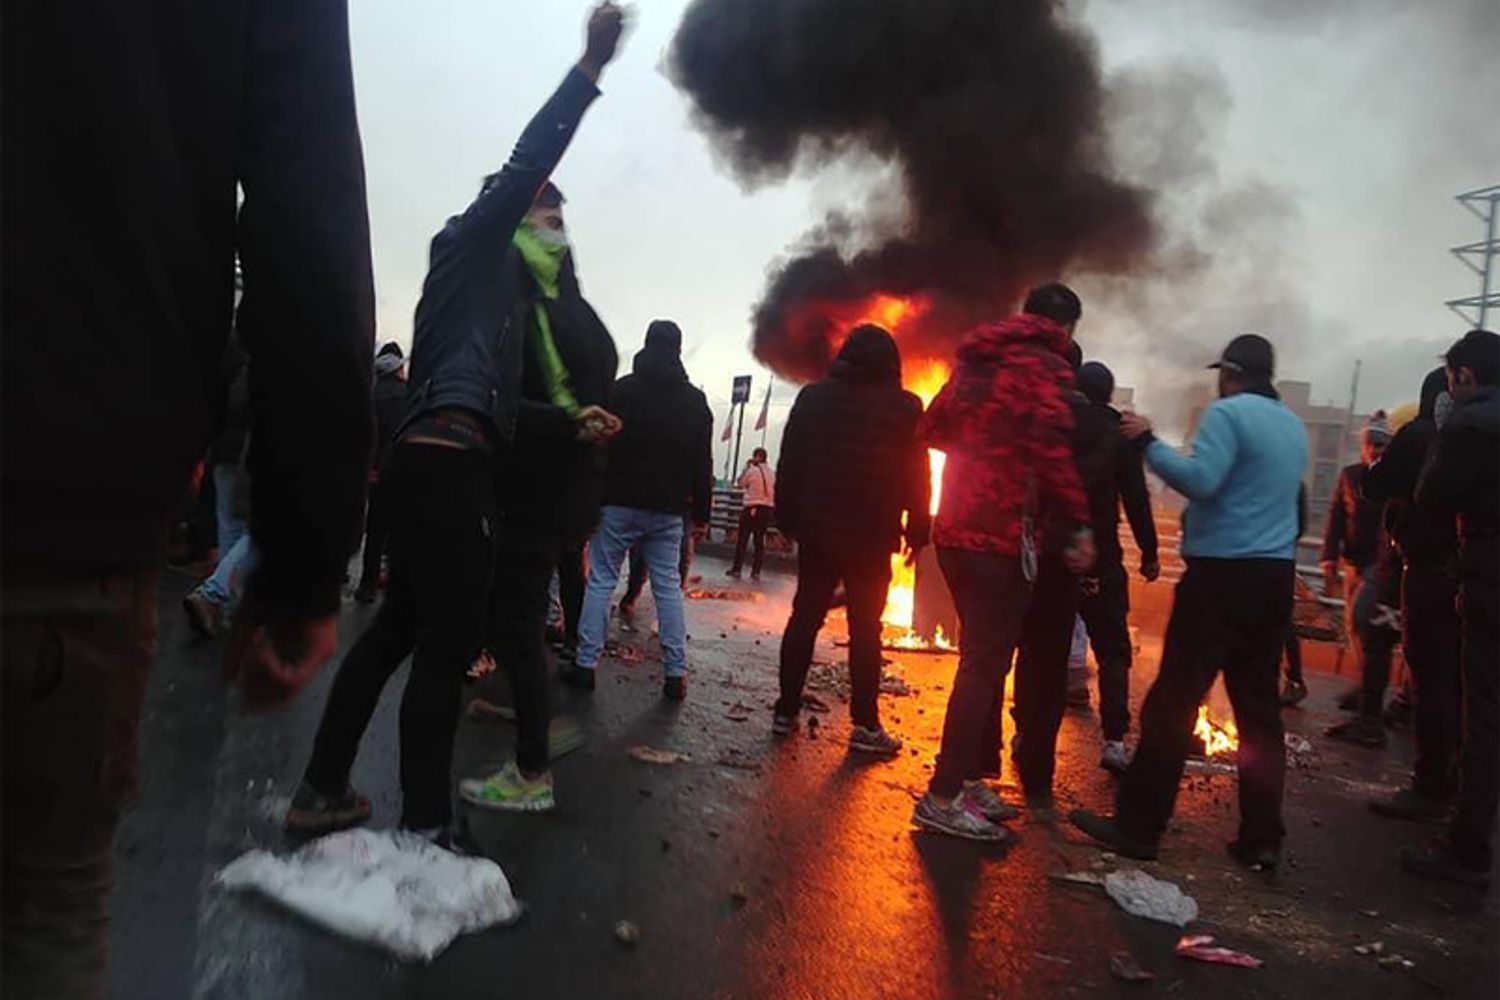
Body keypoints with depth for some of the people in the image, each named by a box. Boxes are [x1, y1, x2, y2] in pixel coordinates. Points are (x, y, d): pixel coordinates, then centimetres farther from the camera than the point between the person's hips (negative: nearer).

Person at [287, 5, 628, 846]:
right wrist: (590, 69, -2)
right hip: (448, 465, -10)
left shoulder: (487, 276, 30)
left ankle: (322, 791, 22)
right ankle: (428, 828, -2)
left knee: (399, 629, 14)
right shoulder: (472, 241, 9)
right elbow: (526, 166, -5)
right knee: (448, 644, -8)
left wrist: (572, 420, 20)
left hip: (433, 463, 10)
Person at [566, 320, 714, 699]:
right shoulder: (695, 400, 7)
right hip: (668, 510, 2)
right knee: (669, 587, 5)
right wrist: (701, 509, 10)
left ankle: (585, 664, 3)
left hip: (620, 502, -2)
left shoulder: (622, 390, 1)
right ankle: (676, 673, 4)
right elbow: (703, 462, 7)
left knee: (601, 581, 4)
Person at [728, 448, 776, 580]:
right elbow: (774, 492, 11)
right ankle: (756, 572, 7)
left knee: (742, 540, 3)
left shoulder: (752, 471, -10)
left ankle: (736, 569, 4)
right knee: (760, 541, 8)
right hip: (768, 508, 5)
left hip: (752, 508, -4)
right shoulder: (772, 473, 5)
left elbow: (739, 484, 4)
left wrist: (746, 467, 8)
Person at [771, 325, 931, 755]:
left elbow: (789, 465, 6)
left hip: (817, 529, 3)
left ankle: (786, 711, 13)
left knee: (804, 616, 10)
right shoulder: (905, 408, -2)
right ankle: (865, 724, 1)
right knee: (865, 627, 1)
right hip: (872, 536, -2)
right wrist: (917, 532, 4)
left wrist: (788, 518, 11)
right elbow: (917, 478, -2)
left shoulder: (813, 396, 6)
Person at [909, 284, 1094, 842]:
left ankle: (971, 779, 25)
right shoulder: (1045, 366, -7)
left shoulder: (976, 361, 17)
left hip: (956, 531, 8)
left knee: (983, 659, 18)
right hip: (1001, 536, -8)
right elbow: (1051, 447, -20)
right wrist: (1078, 525, -17)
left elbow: (932, 429, 20)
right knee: (984, 665, -3)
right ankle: (944, 797, -1)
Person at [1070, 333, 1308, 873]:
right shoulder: (1294, 426, 17)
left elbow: (1200, 480, -20)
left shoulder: (1228, 412, -7)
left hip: (1223, 573, -8)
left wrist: (1148, 443, -11)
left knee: (1173, 700, -4)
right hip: (1275, 576, 8)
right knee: (1259, 707, 11)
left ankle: (1137, 825, 0)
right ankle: (1261, 838, 15)